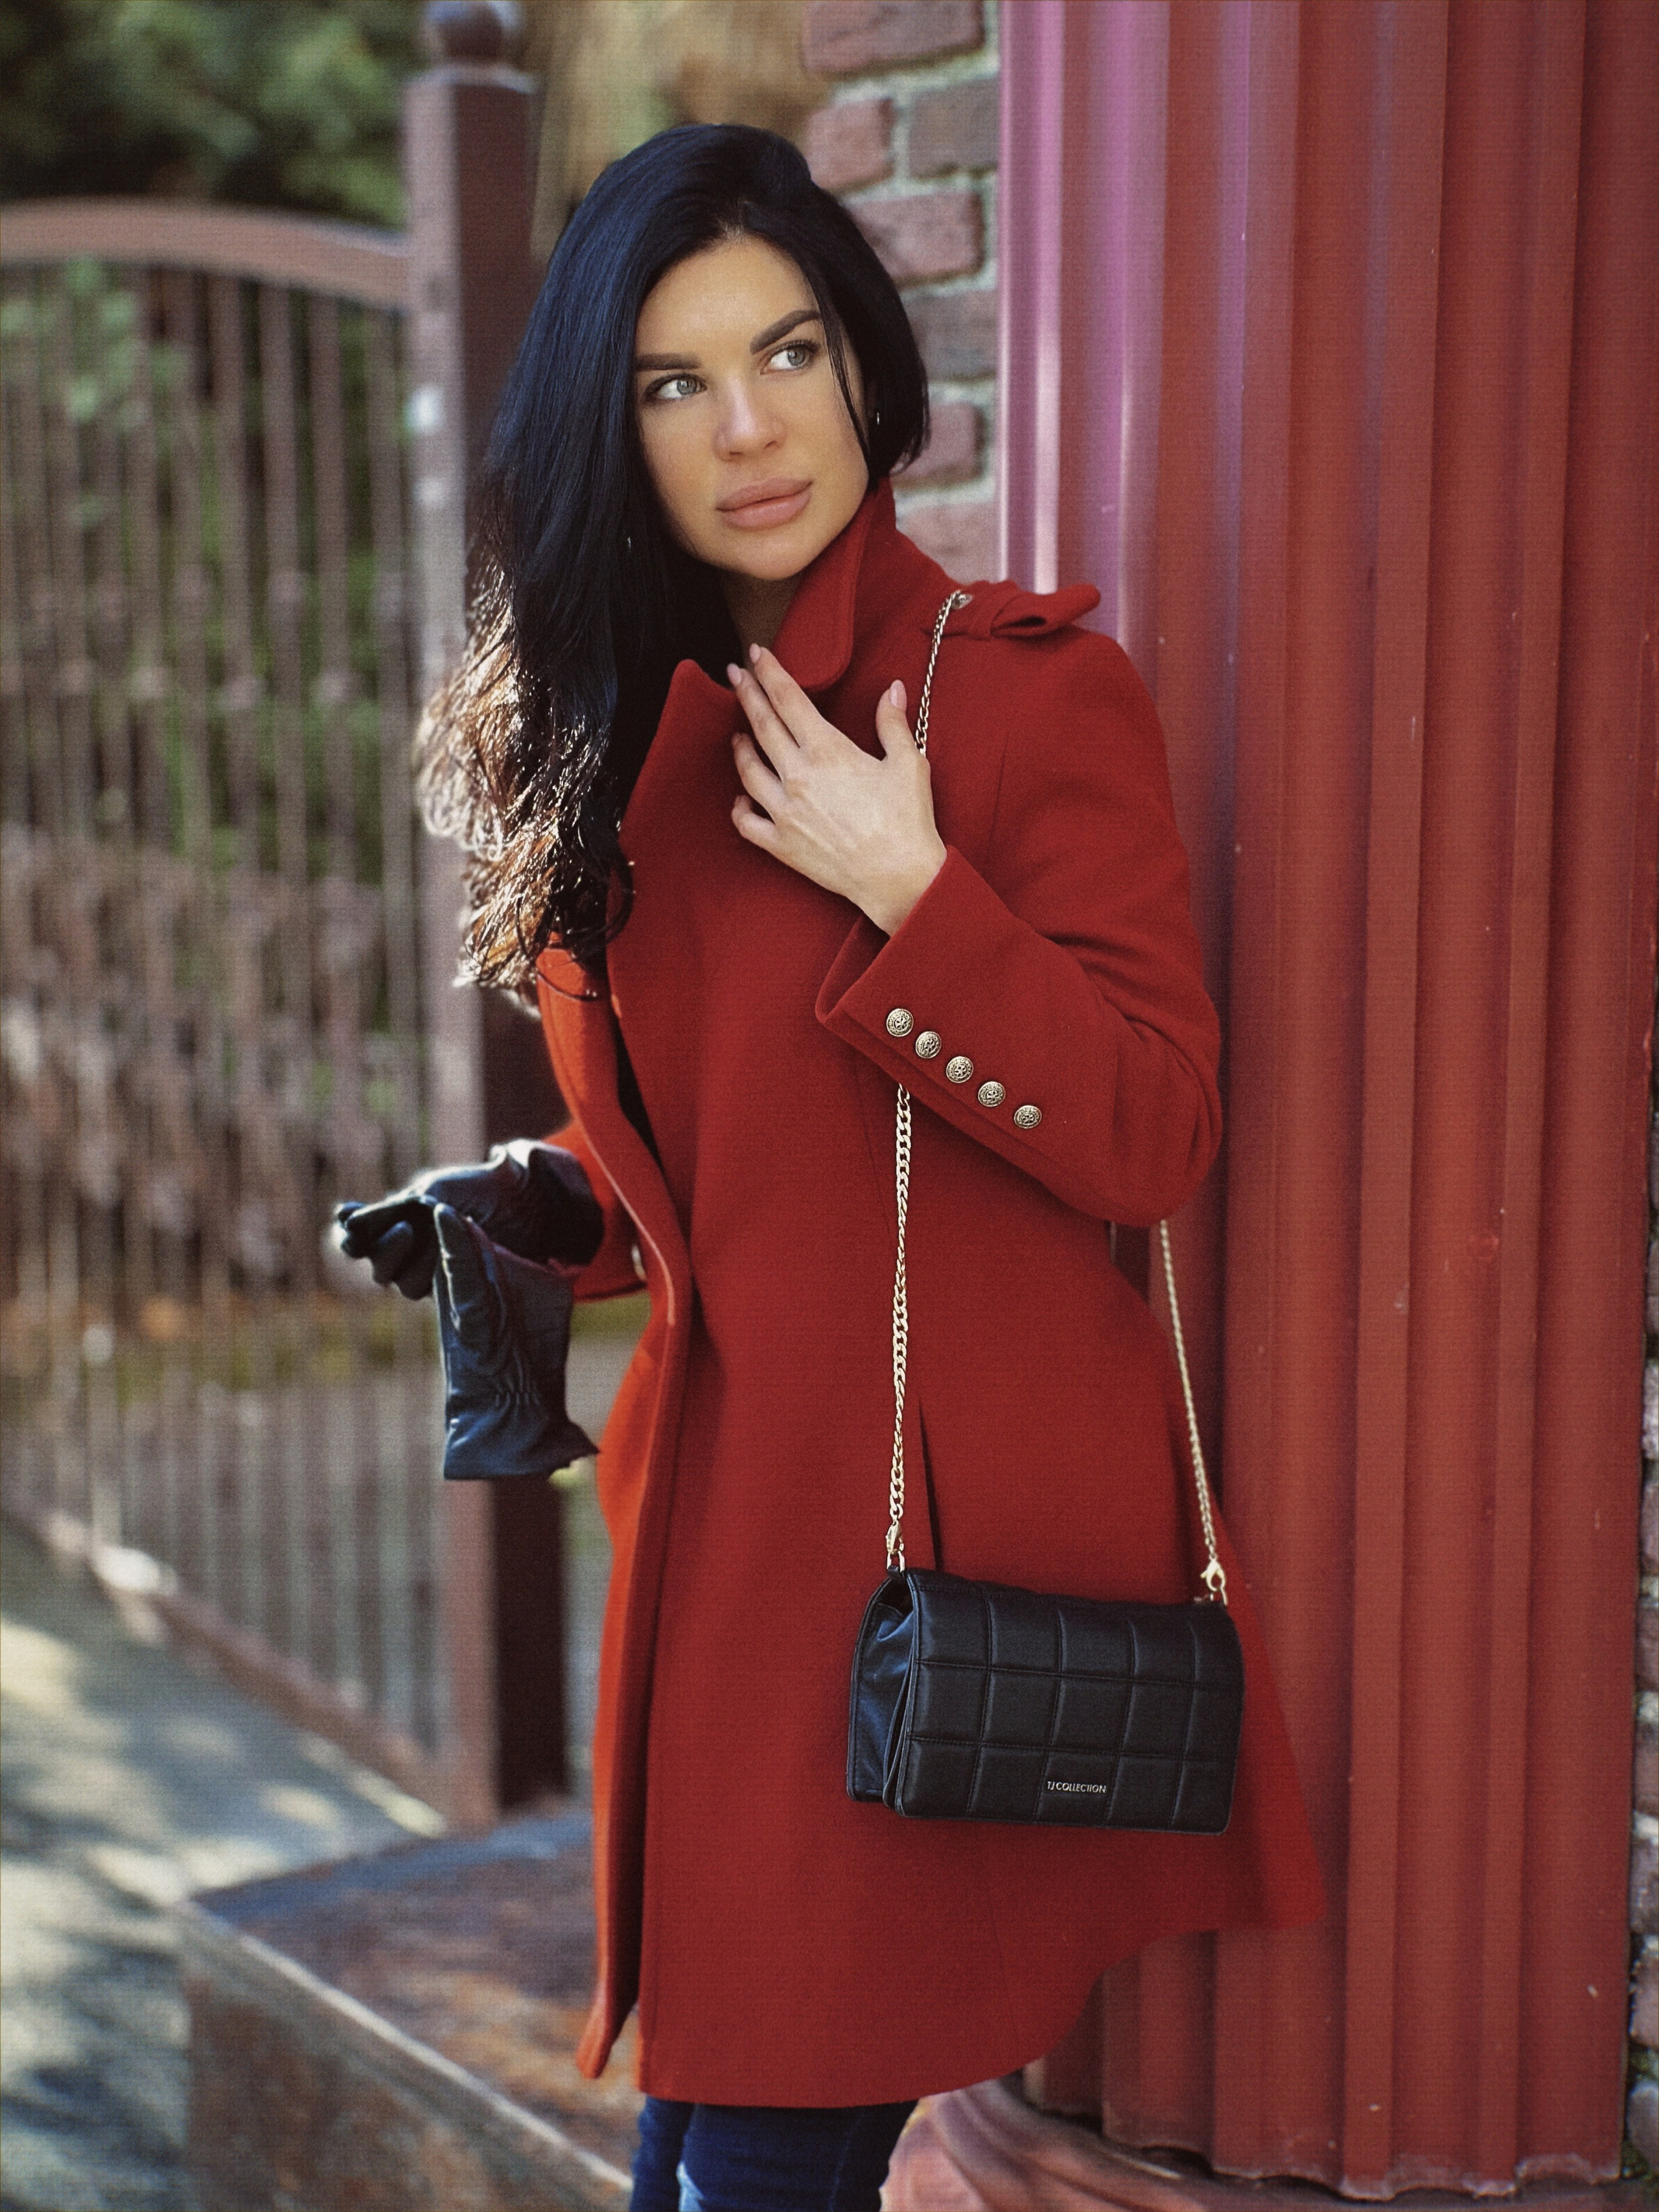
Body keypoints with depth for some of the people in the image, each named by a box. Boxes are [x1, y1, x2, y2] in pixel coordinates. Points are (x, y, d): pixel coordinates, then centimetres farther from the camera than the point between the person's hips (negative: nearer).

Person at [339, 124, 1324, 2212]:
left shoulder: (1037, 693, -8)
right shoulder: (633, 738, 11)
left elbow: (1154, 1137, -13)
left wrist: (906, 891, -19)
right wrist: (531, 1222, 4)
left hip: (957, 1511, -5)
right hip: (726, 1494, 6)